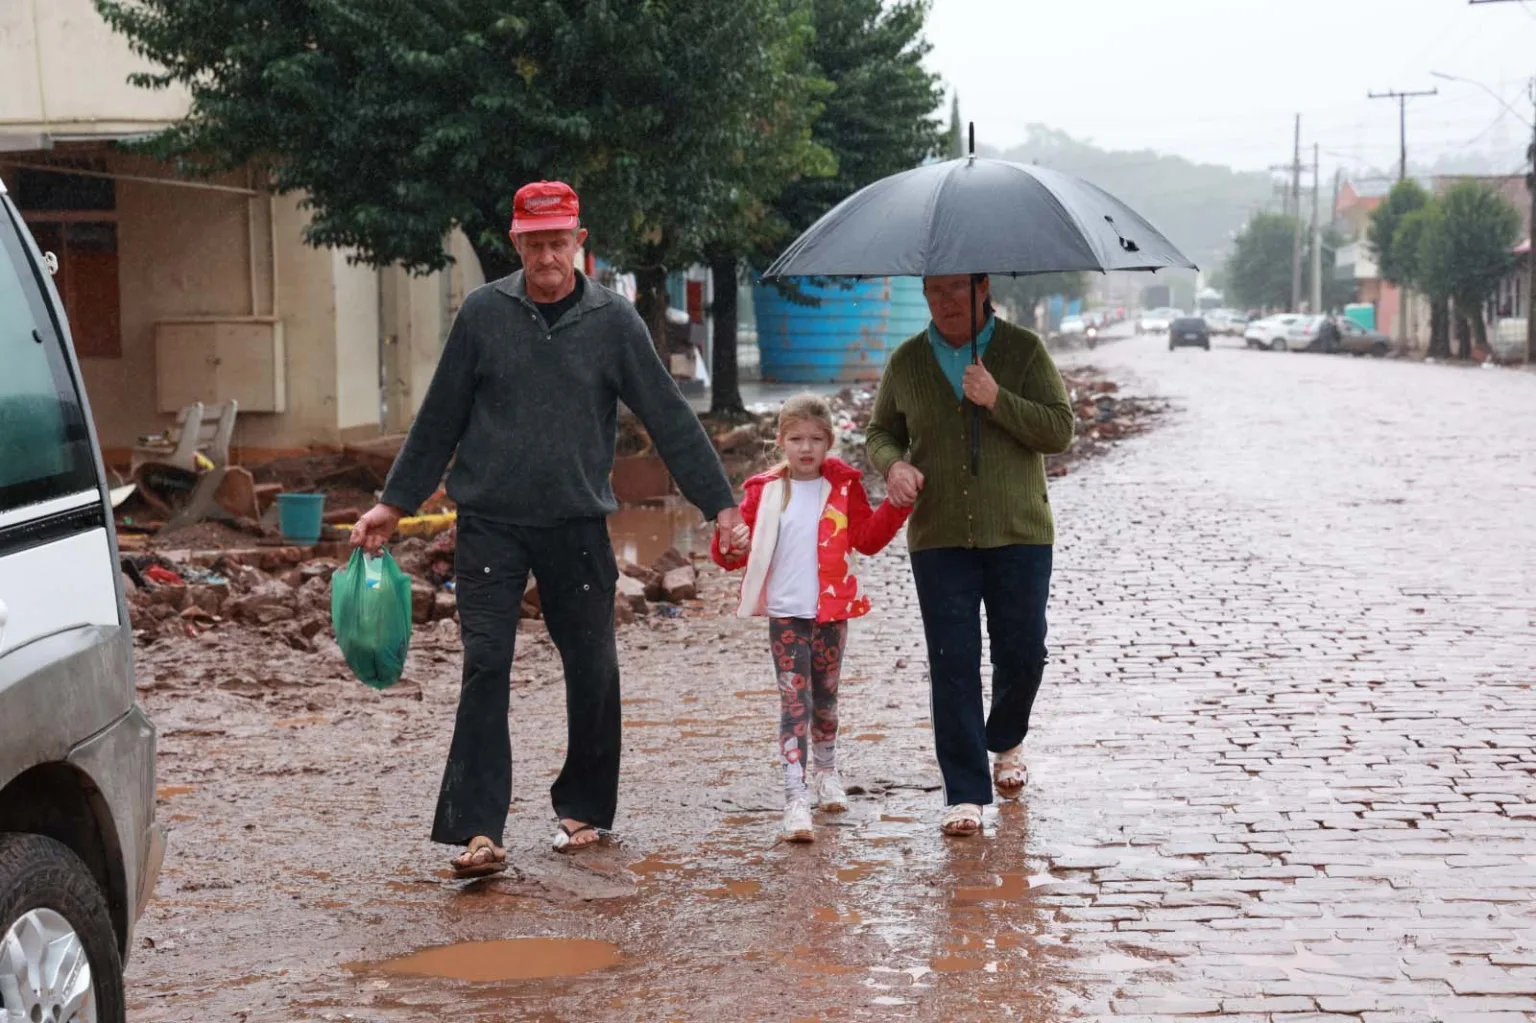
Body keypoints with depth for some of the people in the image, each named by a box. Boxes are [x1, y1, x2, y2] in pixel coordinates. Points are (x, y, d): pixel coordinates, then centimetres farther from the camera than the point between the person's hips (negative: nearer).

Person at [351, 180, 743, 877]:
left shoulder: (612, 321, 2)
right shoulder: (483, 314, 2)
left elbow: (670, 419, 4)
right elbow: (439, 419, 10)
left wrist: (720, 504, 1)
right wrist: (394, 503, 11)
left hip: (577, 525, 1)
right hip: (491, 523, 0)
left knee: (593, 673, 5)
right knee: (485, 668, -10)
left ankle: (584, 808, 25)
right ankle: (480, 831, -10)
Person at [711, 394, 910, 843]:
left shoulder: (843, 487, 2)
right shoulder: (764, 491, -1)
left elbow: (868, 538, 1)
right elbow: (741, 549, 1)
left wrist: (896, 506, -12)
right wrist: (730, 546, -22)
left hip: (832, 611, 2)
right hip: (785, 613, -1)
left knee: (825, 696, 15)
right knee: (793, 701, -8)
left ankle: (825, 770, 39)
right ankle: (796, 797, -13)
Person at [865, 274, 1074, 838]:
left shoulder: (1024, 350, 0)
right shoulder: (906, 362, 6)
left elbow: (1060, 430, -6)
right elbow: (880, 431, 17)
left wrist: (997, 401, -19)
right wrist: (892, 465, -6)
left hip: (1019, 535, -1)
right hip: (938, 538, 1)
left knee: (1022, 653, 6)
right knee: (952, 662, -4)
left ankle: (1006, 740, 37)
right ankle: (965, 792, 2)